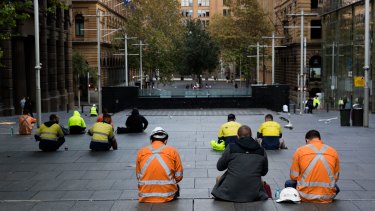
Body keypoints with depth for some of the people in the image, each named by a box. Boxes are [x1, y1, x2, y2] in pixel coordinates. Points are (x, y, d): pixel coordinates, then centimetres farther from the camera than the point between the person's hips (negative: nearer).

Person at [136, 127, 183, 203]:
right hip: (167, 196, 0)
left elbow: (138, 177, 10)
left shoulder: (141, 152, 4)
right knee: (176, 188, 32)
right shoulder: (173, 151, 0)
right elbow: (179, 177, 3)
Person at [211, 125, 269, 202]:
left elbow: (220, 167, 3)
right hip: (253, 195, 1)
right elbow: (264, 172, 10)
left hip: (230, 193, -1)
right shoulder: (262, 151, -3)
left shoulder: (231, 148, -9)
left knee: (218, 178, 29)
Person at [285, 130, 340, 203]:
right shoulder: (333, 151, 2)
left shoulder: (300, 151, -3)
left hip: (305, 196, -1)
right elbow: (336, 178, 9)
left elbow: (294, 177, 1)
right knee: (336, 187, 35)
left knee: (288, 183, 26)